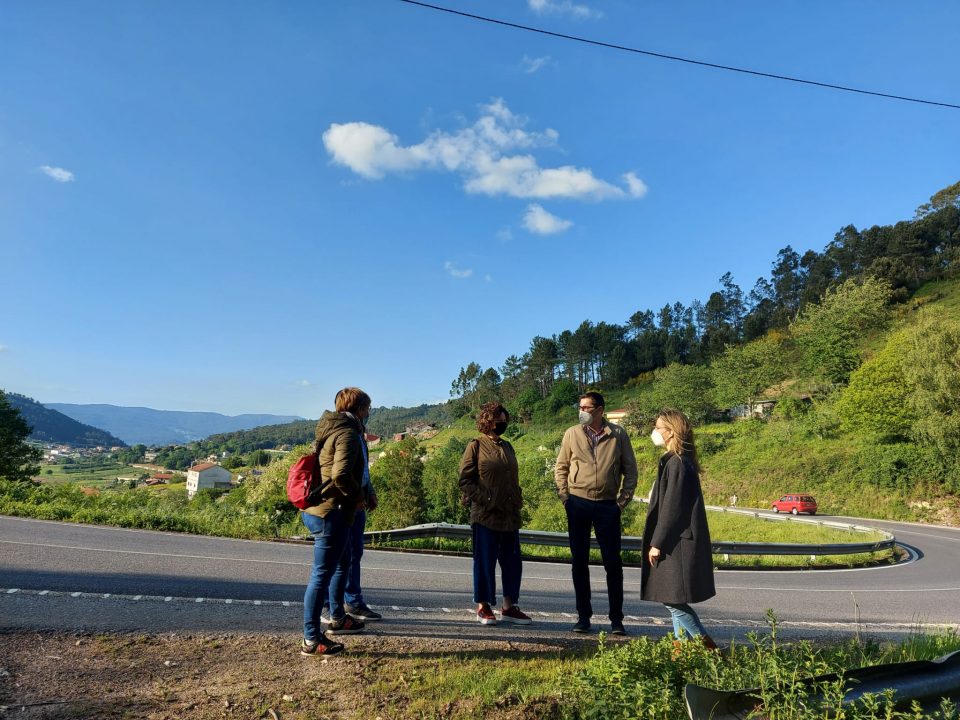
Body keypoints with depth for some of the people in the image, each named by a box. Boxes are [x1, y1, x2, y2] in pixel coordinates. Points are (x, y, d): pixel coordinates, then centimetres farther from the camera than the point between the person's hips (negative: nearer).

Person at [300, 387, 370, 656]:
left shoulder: (328, 430, 13)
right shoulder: (347, 434, -16)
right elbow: (340, 474, -28)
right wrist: (357, 497, -11)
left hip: (315, 509, 10)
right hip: (331, 512, -10)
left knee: (342, 563, 25)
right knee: (322, 574, -1)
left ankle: (337, 618, 40)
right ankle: (311, 639, 8)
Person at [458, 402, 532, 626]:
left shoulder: (507, 447, 16)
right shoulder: (476, 446, -3)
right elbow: (465, 480, -7)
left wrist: (518, 503, 10)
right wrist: (484, 500, -15)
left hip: (510, 515, 6)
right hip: (485, 515, -6)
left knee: (512, 562, 9)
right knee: (485, 562, 3)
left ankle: (508, 607, 21)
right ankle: (483, 607, 16)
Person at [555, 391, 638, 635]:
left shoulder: (618, 434, 0)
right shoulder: (572, 434, 3)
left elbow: (630, 469, 5)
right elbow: (561, 467, 8)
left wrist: (623, 500, -1)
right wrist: (565, 497, -1)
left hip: (607, 506, -1)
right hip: (578, 505, 1)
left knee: (613, 563, 3)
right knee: (579, 562, 8)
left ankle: (616, 619, 15)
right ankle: (583, 616, 19)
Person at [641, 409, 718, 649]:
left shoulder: (676, 463, -18)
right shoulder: (678, 461, 12)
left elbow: (671, 508, -21)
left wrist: (657, 543, -17)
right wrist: (658, 540, 21)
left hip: (676, 542, -10)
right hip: (678, 541, 10)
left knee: (672, 599, -3)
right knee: (674, 600, 14)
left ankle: (707, 644, 6)